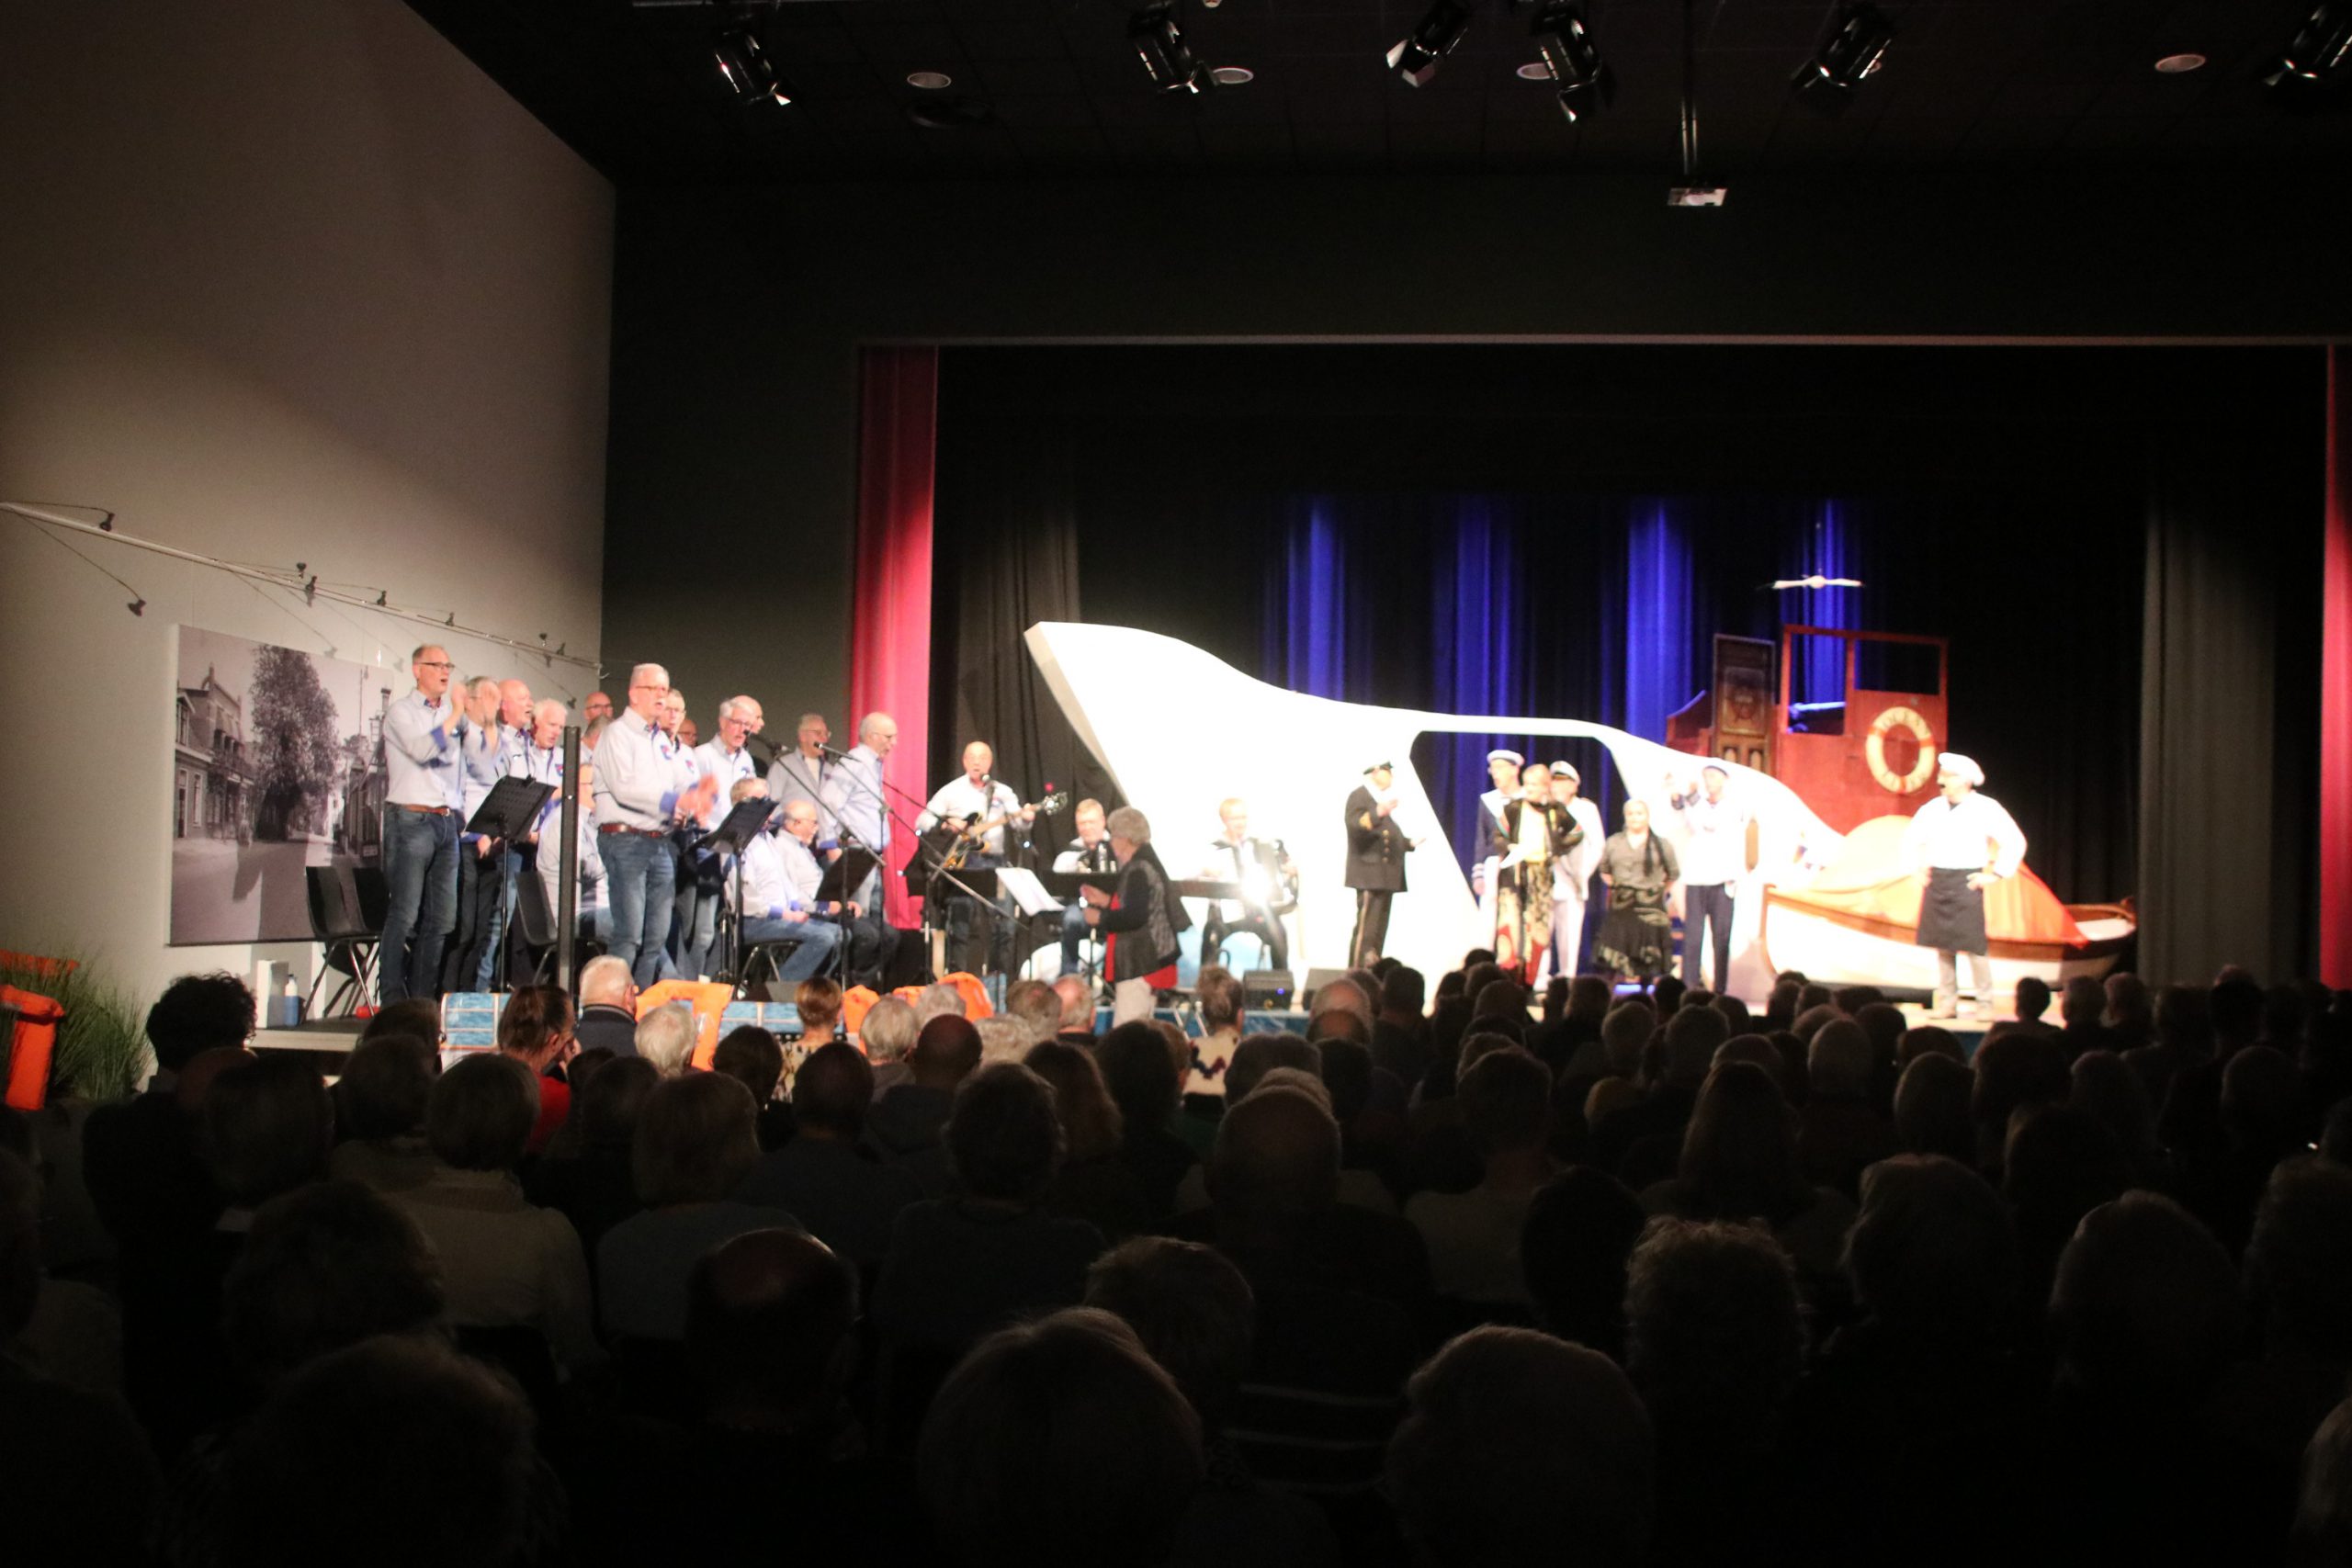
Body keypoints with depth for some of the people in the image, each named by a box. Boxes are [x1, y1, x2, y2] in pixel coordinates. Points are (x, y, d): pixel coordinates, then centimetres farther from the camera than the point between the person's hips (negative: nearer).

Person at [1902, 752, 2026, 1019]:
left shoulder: (1986, 808, -4)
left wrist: (1996, 874, -7)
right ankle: (1947, 1004, 11)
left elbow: (2015, 841, -5)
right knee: (1942, 943, 5)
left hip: (1966, 882, -4)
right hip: (1936, 880, 4)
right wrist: (1918, 869, 13)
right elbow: (1911, 840, 23)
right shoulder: (1932, 808, 9)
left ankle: (1985, 1002, 3)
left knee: (1973, 943, -7)